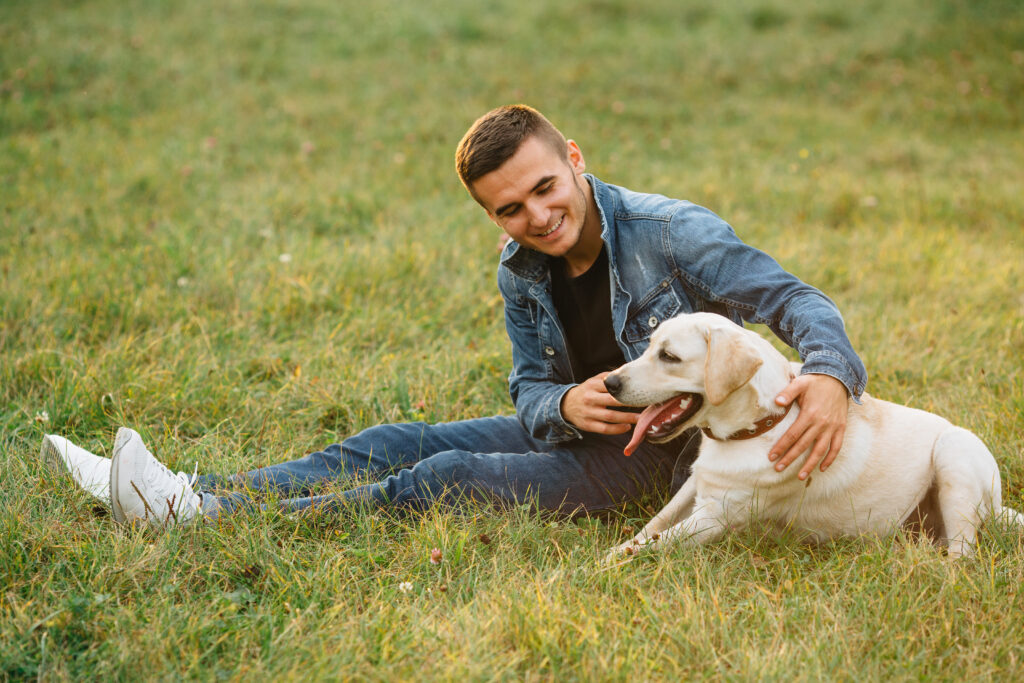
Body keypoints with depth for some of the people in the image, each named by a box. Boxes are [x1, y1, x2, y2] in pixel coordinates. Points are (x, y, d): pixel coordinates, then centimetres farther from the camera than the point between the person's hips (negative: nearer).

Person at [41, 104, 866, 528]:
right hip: (579, 425, 7)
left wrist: (831, 378, -45)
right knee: (401, 443, -2)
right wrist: (565, 406, -24)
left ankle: (203, 518, -18)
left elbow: (793, 299, -23)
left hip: (657, 452, -7)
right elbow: (531, 391, 2)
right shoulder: (521, 271, -2)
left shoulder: (670, 234, -21)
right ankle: (182, 493, -4)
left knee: (444, 478, -19)